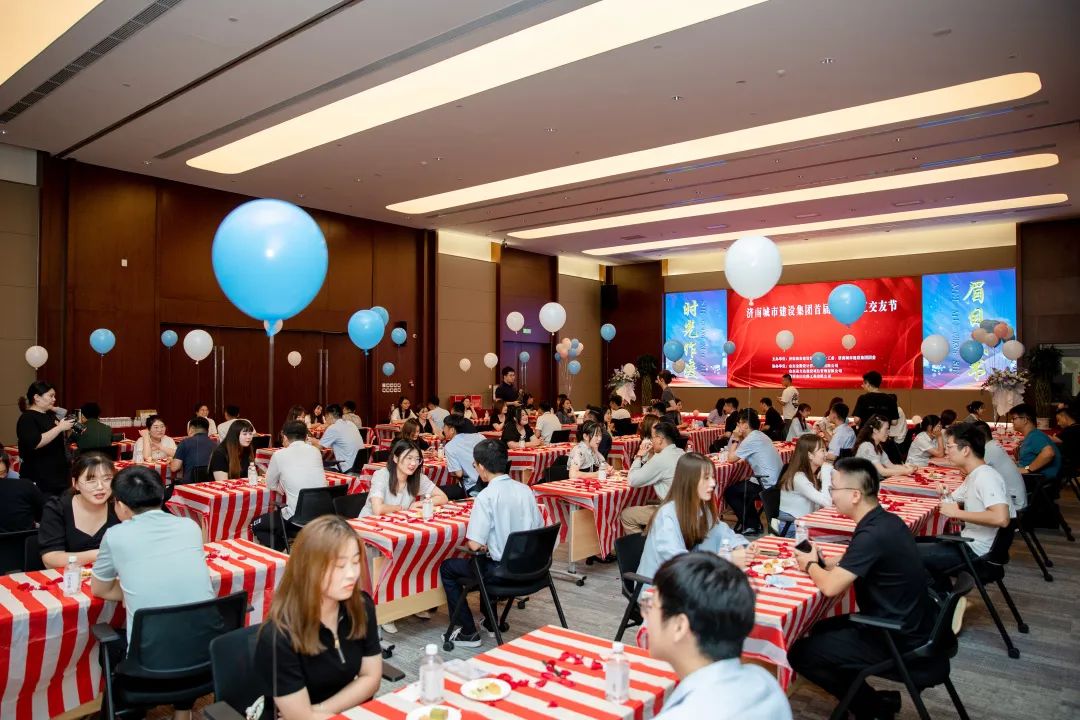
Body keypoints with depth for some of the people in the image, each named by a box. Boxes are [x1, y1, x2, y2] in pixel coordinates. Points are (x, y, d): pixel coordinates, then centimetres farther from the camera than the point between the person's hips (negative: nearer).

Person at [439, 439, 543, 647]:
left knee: (447, 567, 15)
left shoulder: (486, 496, -20)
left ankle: (468, 632, 17)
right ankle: (491, 621, 40)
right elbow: (538, 528, 7)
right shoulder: (525, 490, -1)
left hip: (503, 571, -7)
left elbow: (475, 544, -22)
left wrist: (484, 545, 2)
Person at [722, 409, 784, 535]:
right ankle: (754, 523, 28)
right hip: (775, 482, 10)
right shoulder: (759, 435, 13)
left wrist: (735, 439, -1)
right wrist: (739, 439, 10)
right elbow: (741, 454, 18)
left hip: (767, 486, -10)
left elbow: (731, 458, -11)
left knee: (729, 492, 3)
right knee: (741, 487, 28)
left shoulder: (751, 439, -16)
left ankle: (750, 526, 8)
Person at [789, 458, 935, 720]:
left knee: (799, 653, -4)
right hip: (905, 625, 9)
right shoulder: (886, 521, 1)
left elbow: (830, 587, -29)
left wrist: (810, 565, -8)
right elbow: (850, 565, 16)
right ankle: (871, 698, 19)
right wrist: (822, 562, -1)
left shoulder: (873, 534, -28)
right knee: (821, 629, 24)